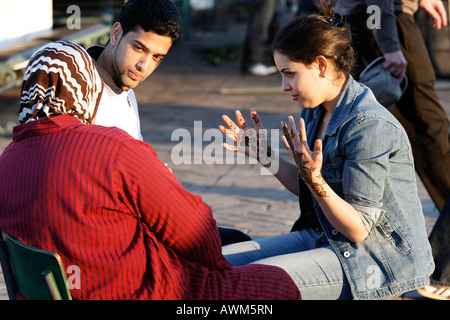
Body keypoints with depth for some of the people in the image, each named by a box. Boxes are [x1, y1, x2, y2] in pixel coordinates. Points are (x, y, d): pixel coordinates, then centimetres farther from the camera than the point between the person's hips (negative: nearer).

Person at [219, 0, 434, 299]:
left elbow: (358, 229, -21)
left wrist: (314, 179, -33)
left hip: (380, 258, -9)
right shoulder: (315, 111, 6)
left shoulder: (368, 126, -22)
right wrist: (264, 154, 9)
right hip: (327, 237, 9)